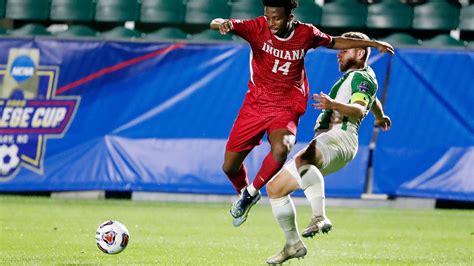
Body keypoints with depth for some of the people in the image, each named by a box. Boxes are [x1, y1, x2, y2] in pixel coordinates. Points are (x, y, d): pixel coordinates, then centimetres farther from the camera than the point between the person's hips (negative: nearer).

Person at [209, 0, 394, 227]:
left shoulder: (306, 34, -6)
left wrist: (372, 43, 14)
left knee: (281, 148, -33)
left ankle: (251, 192, -9)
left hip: (286, 108, -1)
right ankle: (244, 194, 38)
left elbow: (335, 42, 15)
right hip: (255, 104, 1)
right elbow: (217, 25, -24)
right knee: (230, 166, 3)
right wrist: (222, 24, -49)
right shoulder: (258, 28, -12)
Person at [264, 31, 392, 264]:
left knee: (301, 160, -44)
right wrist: (380, 117, 73)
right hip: (323, 140, 11)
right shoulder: (352, 77, 31)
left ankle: (320, 217, -57)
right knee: (274, 187, 11)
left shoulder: (362, 77, 0)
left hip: (339, 137, -11)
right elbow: (373, 101, 52)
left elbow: (359, 109, -20)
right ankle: (293, 245, 15)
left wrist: (334, 105, -38)